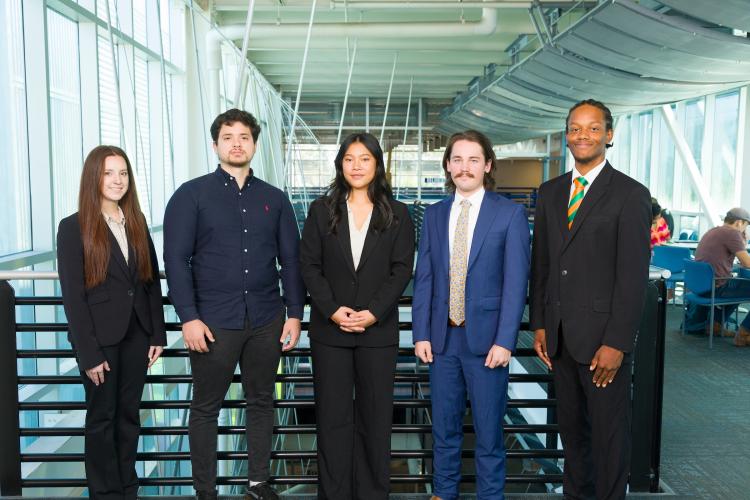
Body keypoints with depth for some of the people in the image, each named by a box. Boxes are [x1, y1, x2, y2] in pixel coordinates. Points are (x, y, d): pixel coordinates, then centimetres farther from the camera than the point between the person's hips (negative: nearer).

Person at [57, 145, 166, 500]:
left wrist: (158, 334, 3)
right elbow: (72, 295, -10)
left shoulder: (137, 221, 7)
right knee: (102, 417, 9)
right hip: (101, 338, -4)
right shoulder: (73, 227, -7)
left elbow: (152, 280, 7)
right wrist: (89, 352, -14)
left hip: (137, 335, 4)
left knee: (129, 414, 14)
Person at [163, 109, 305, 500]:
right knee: (205, 407, 8)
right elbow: (176, 259, -6)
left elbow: (291, 260, 8)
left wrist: (294, 313, 3)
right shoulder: (191, 195, -1)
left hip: (266, 321, 3)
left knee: (261, 402, 13)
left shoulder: (274, 199, 8)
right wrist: (189, 318, -12)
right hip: (213, 321, -3)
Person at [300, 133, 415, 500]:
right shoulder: (322, 210, 7)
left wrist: (374, 312, -12)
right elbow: (310, 266, 3)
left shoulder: (397, 214, 5)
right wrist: (331, 310, -10)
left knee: (375, 416, 6)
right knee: (332, 417, 5)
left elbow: (402, 269, -1)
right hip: (330, 329, 1)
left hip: (378, 329, 0)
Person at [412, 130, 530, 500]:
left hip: (486, 338, -3)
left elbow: (515, 282, -8)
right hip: (442, 337, 4)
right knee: (444, 427, 15)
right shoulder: (434, 214, 7)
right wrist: (421, 334, 1)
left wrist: (504, 341, -13)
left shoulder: (510, 214, -4)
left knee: (488, 430, 7)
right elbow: (424, 278, 7)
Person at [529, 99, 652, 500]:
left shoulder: (630, 195, -6)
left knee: (609, 431, 6)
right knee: (571, 426, 16)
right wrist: (539, 324, 8)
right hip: (559, 334, 5)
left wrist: (617, 343, -14)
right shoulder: (550, 192, 11)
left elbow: (634, 275, -11)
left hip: (602, 336, -5)